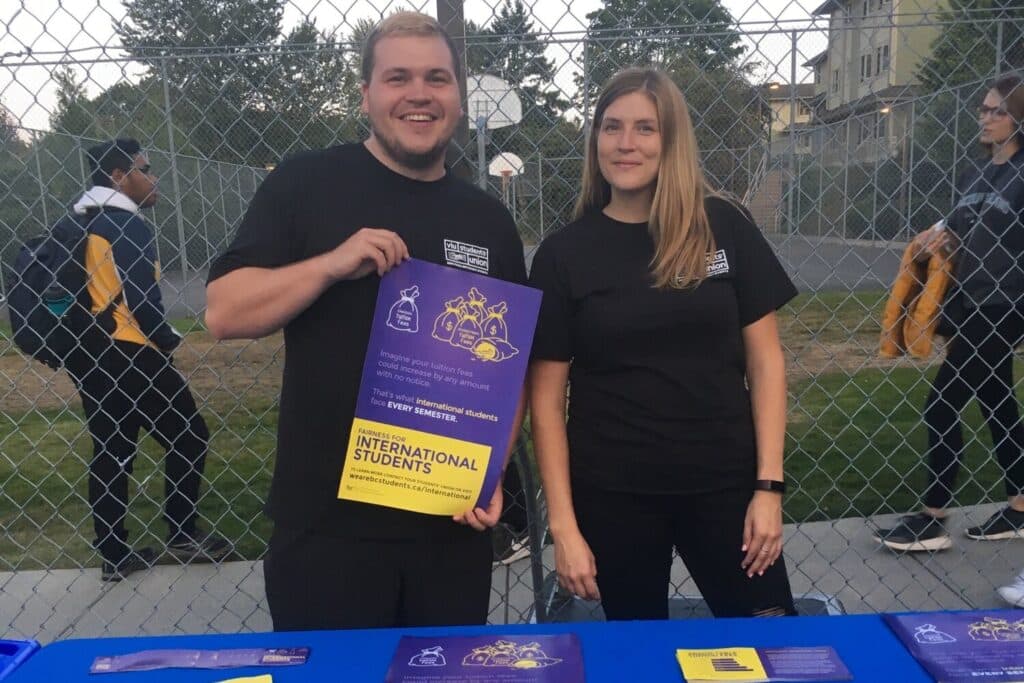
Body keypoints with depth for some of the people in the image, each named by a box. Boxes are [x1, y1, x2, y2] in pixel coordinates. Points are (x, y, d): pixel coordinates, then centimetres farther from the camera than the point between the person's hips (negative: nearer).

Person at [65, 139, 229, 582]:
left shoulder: (79, 223, 14)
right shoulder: (129, 226, -13)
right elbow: (141, 300, -19)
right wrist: (169, 342, -5)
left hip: (85, 355, 9)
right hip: (126, 355, -9)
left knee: (109, 449, 13)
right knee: (187, 435, 4)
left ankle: (112, 555, 19)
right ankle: (183, 536, 10)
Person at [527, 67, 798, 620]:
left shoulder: (724, 227, -1)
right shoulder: (565, 253, -3)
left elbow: (764, 360, 2)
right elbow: (546, 397, -2)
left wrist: (769, 486, -5)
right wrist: (563, 524, -6)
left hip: (724, 484, 1)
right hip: (612, 495, 0)